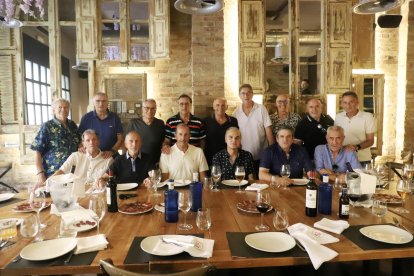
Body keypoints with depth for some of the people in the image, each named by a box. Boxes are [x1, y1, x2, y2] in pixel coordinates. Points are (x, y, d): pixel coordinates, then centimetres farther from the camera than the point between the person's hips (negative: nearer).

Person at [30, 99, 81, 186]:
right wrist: (40, 174, -14)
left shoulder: (72, 125, 9)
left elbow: (79, 143, 23)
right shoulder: (47, 127, -4)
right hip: (53, 175, -4)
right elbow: (37, 152, -7)